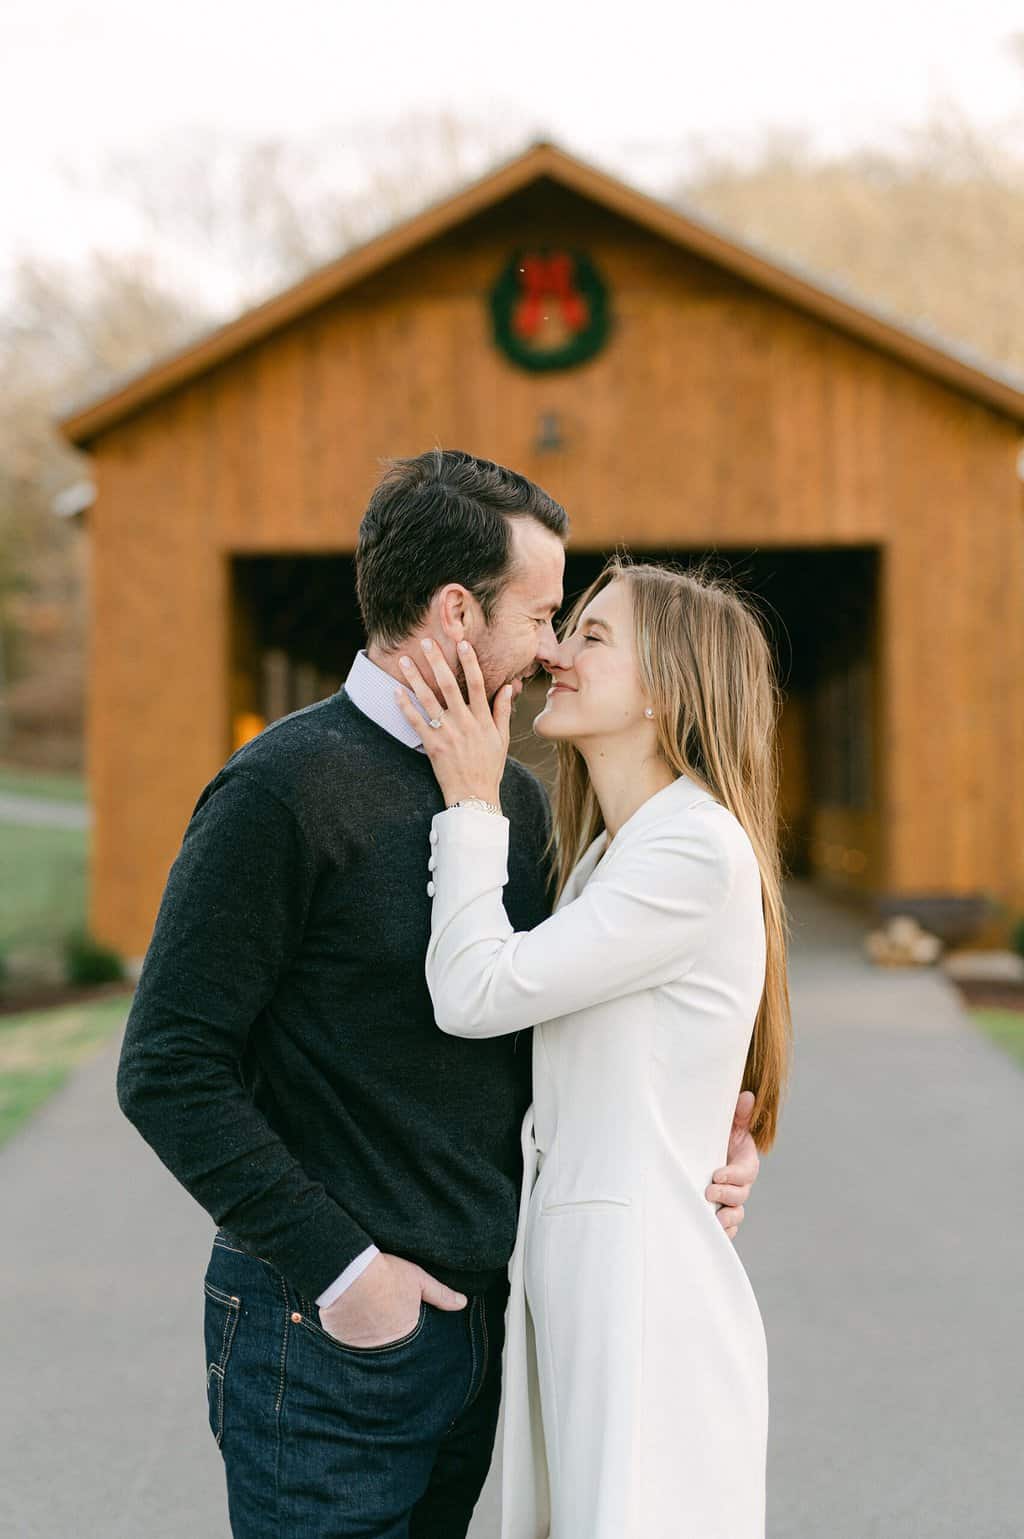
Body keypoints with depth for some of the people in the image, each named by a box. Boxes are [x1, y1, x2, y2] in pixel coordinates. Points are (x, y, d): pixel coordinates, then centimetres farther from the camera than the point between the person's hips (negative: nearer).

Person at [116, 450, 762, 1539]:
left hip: (473, 1317, 7)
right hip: (322, 1329, -7)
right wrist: (338, 1265, -17)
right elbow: (168, 1070, -16)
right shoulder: (285, 787, -14)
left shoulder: (515, 798, 10)